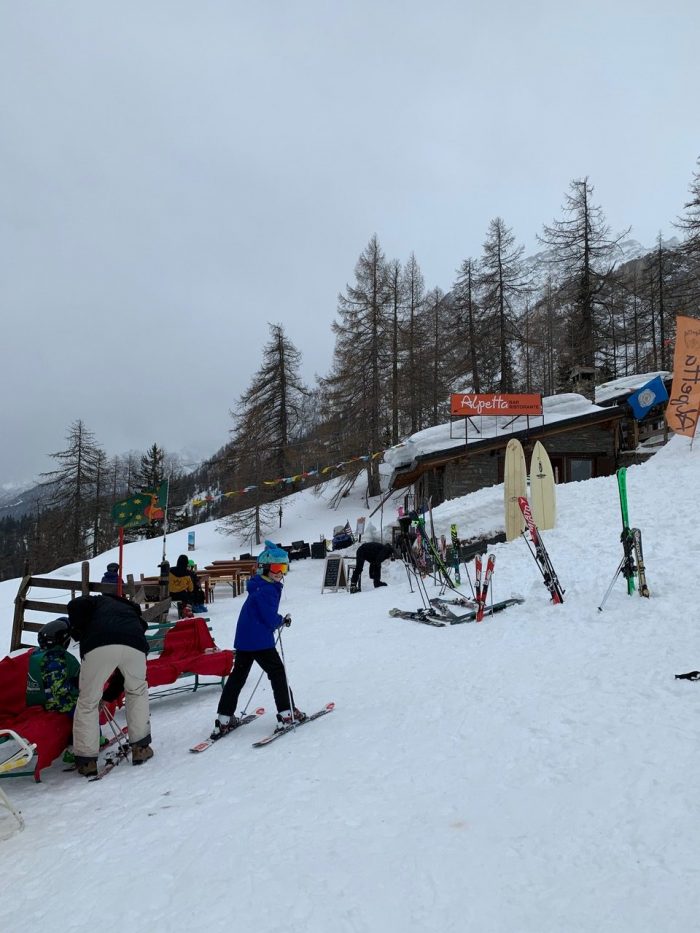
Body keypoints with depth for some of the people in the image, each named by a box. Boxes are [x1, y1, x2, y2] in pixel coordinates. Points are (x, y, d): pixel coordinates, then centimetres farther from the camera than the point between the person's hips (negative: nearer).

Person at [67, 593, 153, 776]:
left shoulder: (100, 602, 36)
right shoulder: (133, 612, 42)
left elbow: (75, 605, 8)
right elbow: (124, 672, 41)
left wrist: (78, 632, 22)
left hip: (99, 645, -3)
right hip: (134, 645, 3)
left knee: (88, 702, 17)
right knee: (138, 691, 30)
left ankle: (86, 759, 23)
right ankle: (140, 747, 32)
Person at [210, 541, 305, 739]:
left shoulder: (260, 586, 14)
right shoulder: (266, 590, -18)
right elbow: (270, 619, -19)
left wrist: (279, 620, 5)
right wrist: (283, 620, 0)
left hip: (243, 639, 10)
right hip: (260, 641, -10)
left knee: (237, 676, 12)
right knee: (277, 672, 3)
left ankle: (223, 720, 14)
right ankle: (287, 714, 8)